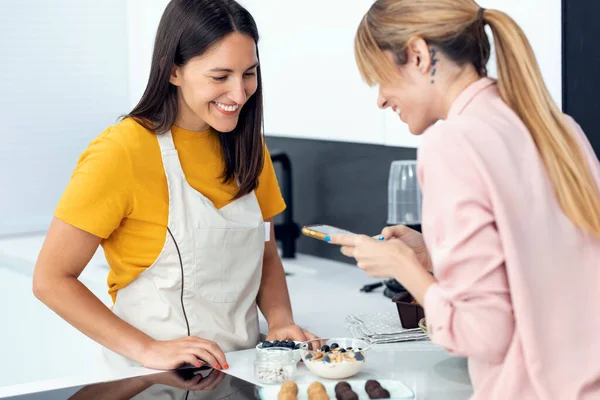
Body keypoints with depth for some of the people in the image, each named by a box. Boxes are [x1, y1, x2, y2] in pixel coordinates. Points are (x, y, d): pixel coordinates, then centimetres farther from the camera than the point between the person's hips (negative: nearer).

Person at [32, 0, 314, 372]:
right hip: (154, 381, -5)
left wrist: (281, 322, -3)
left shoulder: (246, 145, 7)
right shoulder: (121, 153, -13)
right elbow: (51, 279, -12)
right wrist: (147, 350, -19)